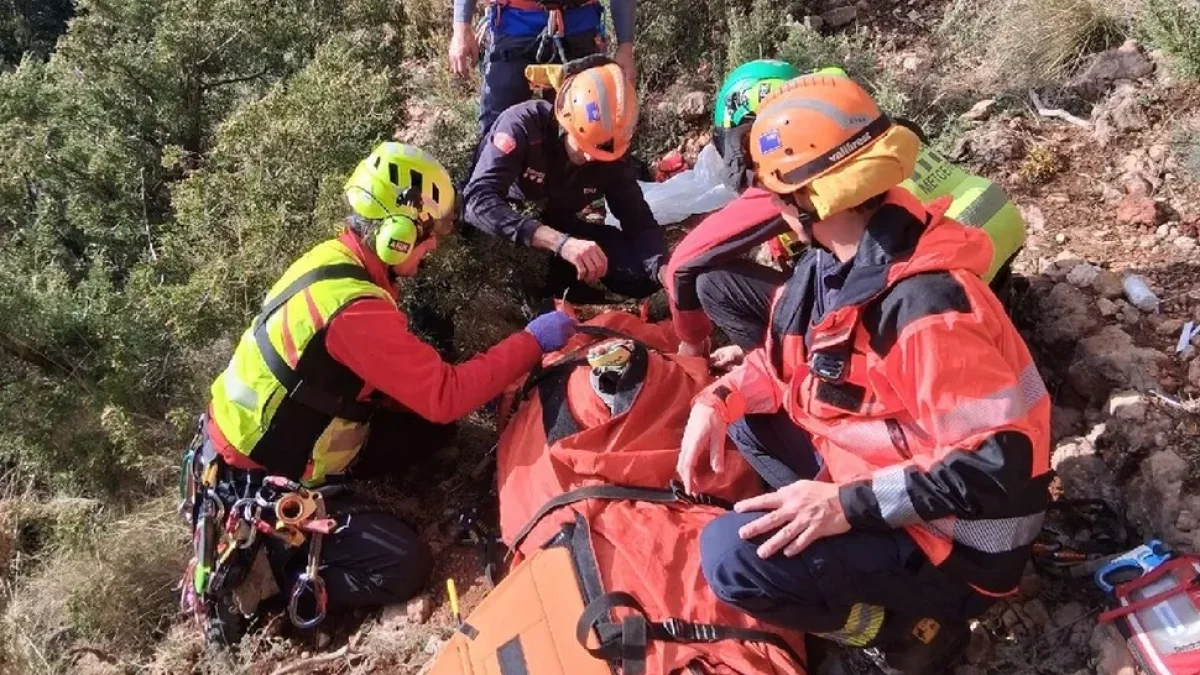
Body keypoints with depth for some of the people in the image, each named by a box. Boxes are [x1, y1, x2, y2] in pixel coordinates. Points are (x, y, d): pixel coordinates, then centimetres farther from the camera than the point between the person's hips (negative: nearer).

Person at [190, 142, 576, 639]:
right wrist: (532, 341, -19)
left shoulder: (334, 258, -2)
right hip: (254, 485, -9)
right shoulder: (354, 308, -31)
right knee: (406, 565, -12)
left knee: (429, 430, 8)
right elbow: (444, 397, -27)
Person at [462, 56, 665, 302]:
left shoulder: (612, 155, -16)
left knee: (642, 275, -13)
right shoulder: (523, 124, -31)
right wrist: (560, 242, -54)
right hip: (503, 230, -3)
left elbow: (639, 220, -13)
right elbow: (478, 199, -44)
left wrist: (663, 269, -36)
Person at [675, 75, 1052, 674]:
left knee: (733, 556, -25)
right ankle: (860, 550, 9)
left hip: (951, 543, -9)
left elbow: (1000, 463, -32)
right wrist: (719, 401, -5)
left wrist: (848, 505, -33)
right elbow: (787, 357, 13)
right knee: (746, 420, 12)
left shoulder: (925, 307, -31)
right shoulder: (833, 258, -2)